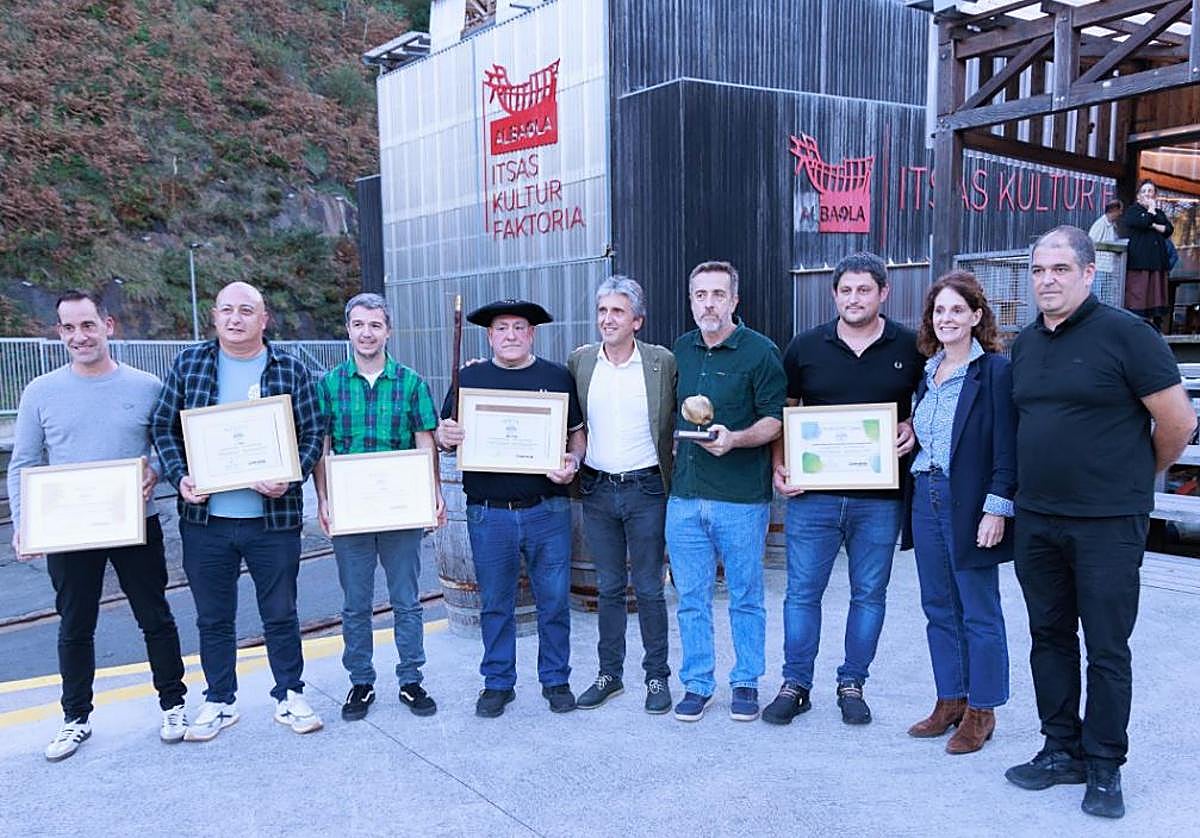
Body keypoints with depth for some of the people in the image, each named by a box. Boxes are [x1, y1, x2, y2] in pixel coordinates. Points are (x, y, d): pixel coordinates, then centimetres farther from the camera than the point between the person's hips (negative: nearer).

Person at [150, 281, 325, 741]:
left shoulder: (291, 369, 0)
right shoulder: (189, 363, 4)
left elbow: (313, 434, 0)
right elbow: (164, 426, 6)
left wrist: (289, 478, -16)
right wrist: (179, 476, -9)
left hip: (273, 517, -1)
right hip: (205, 517, 2)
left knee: (281, 615, 10)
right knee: (213, 618, 14)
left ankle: (290, 697, 27)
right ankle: (219, 702, 30)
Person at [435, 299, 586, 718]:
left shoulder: (557, 377, 7)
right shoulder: (469, 378, 8)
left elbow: (578, 433, 11)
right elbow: (445, 435, 11)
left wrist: (573, 462, -9)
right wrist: (444, 436, -12)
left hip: (548, 509, 0)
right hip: (488, 513, 0)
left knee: (554, 601, 7)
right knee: (495, 603, 10)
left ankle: (556, 680, 23)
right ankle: (498, 682, 25)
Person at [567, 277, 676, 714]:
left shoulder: (663, 362, -3)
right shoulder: (580, 361, 4)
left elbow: (678, 420, 3)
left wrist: (672, 482, -5)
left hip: (645, 488, -2)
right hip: (597, 489, 3)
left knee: (649, 588, 5)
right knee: (608, 587, 13)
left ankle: (657, 676, 20)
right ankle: (610, 674, 25)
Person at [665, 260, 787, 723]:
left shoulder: (760, 351, -5)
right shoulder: (681, 349, 11)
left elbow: (777, 420, -9)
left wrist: (735, 438, -24)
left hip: (742, 498, -4)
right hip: (684, 494, 5)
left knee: (745, 597, 9)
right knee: (691, 597, 10)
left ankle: (746, 683, 24)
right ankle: (697, 684, 23)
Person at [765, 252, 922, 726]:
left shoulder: (910, 348, 2)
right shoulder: (806, 347, 4)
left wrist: (913, 430, -8)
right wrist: (779, 468, -2)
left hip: (879, 497, 0)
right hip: (813, 492, 0)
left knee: (869, 594, 9)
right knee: (802, 592, 4)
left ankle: (852, 684, 25)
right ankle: (795, 684, 17)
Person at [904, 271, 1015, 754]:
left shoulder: (996, 371, -9)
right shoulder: (926, 373, 11)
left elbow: (1007, 448, -13)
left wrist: (996, 509, -17)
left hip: (970, 504, -7)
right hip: (926, 499, 7)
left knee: (979, 613, 4)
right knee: (938, 609, 14)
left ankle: (981, 710, 17)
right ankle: (950, 701, 26)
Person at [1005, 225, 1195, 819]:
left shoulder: (1124, 333, -10)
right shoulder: (1025, 344, 9)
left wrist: (1137, 478, 4)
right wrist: (1031, 488, 15)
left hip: (1107, 524, -6)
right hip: (1036, 520, 6)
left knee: (1106, 649, 4)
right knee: (1050, 638, 14)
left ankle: (1104, 767, 18)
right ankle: (1062, 751, 27)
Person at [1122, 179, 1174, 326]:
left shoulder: (1159, 212, 23)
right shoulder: (1133, 210, 8)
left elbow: (1169, 229, 6)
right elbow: (1141, 223, -14)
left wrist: (1154, 226, -7)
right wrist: (1151, 209, 0)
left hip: (1157, 258, 5)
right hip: (1139, 258, -5)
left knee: (1156, 291, 2)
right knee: (1137, 292, -12)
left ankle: (1156, 324, 4)